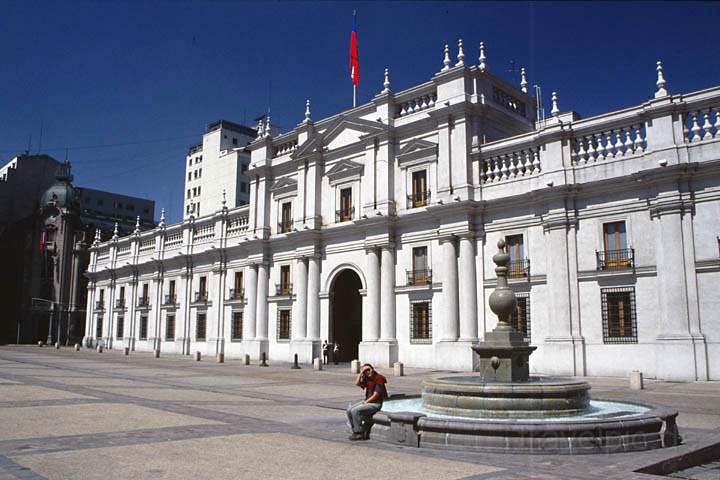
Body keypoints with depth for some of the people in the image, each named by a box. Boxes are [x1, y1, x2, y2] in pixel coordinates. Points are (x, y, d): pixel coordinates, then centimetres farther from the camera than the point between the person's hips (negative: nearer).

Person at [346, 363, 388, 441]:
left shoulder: (379, 379, -14)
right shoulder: (367, 379, 10)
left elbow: (376, 395, -18)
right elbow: (357, 383, -1)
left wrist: (366, 402, -13)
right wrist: (361, 372, -7)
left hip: (377, 404, -9)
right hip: (368, 401, 9)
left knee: (355, 411, -23)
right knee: (349, 410, -5)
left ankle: (359, 433, -13)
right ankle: (355, 431, 1)